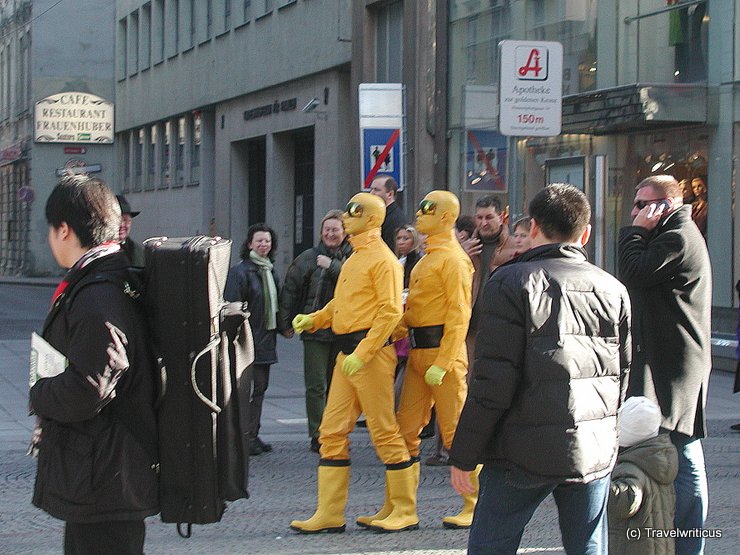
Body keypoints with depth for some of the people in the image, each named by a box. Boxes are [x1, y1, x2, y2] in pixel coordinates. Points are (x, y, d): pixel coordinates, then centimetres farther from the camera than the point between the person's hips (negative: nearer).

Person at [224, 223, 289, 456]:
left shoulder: (271, 272, 16)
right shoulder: (240, 271, -10)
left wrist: (283, 327, 15)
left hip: (266, 340, 8)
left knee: (261, 387, 10)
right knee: (253, 387, -10)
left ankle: (253, 435, 16)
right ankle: (247, 437, -6)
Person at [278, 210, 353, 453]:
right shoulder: (308, 258, 5)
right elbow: (290, 291, 8)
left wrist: (332, 266, -15)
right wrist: (287, 323, 5)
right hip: (315, 331, -1)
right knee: (316, 386, -4)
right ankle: (317, 435, 0)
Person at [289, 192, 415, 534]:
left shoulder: (382, 260, -10)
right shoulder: (352, 260, 19)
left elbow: (390, 311, -18)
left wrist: (362, 353, -22)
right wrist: (314, 320, 8)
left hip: (371, 352, -10)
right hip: (347, 353, 10)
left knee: (384, 430, -3)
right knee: (332, 431, 7)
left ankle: (405, 512, 7)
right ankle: (330, 514, 10)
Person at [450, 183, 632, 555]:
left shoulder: (512, 283, -8)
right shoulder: (613, 290, 7)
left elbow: (493, 381, -13)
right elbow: (622, 376, 13)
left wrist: (463, 456, -6)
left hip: (524, 454, -4)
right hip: (595, 452, 5)